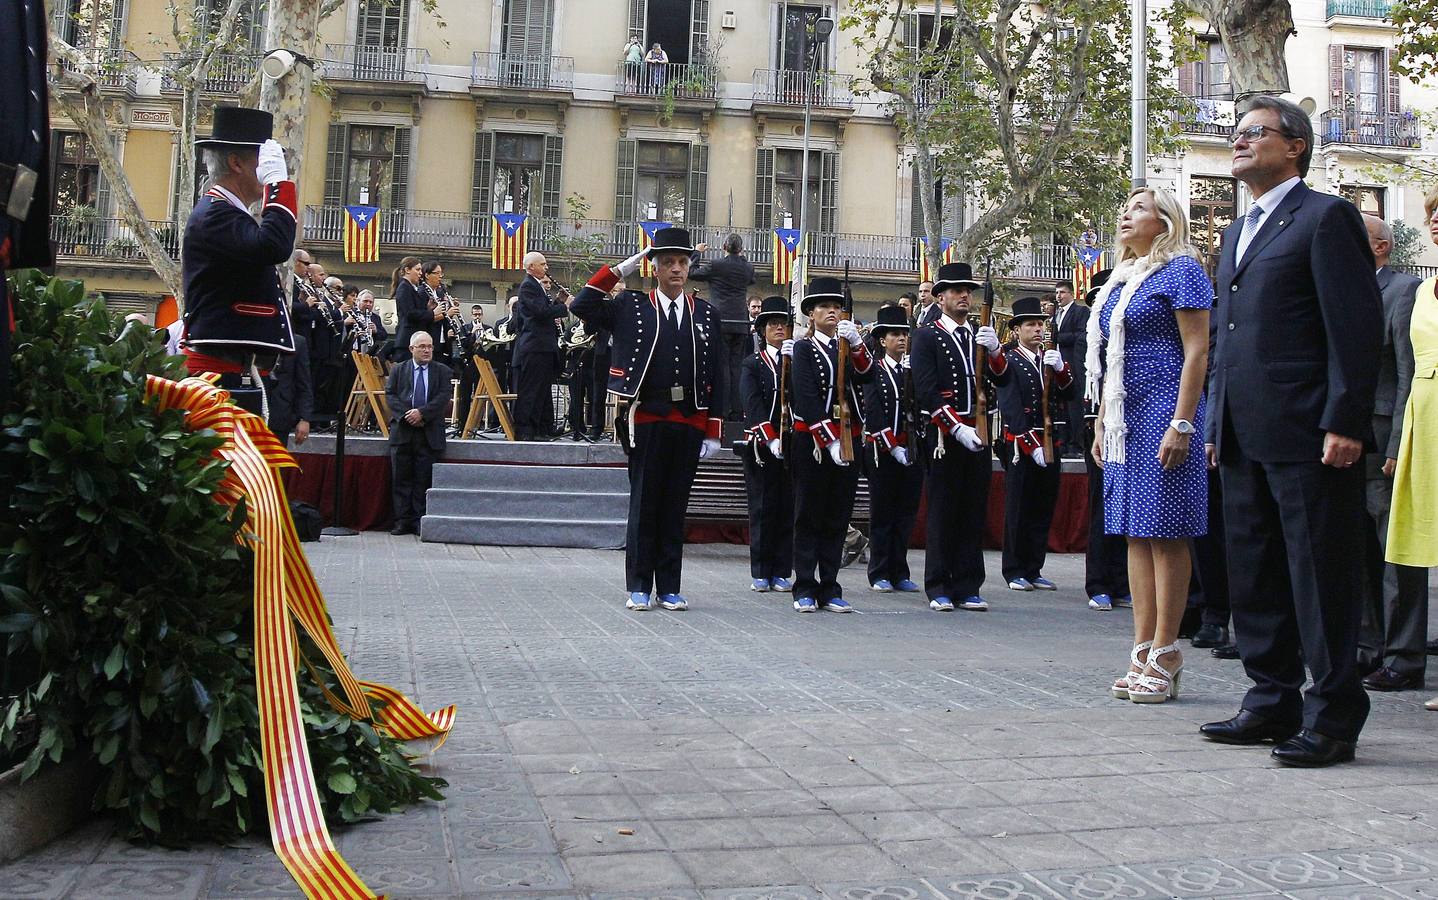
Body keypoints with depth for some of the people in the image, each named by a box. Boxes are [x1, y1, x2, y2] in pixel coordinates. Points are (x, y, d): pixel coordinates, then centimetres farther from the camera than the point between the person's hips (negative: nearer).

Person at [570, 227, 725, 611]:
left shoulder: (706, 315, 9)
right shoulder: (631, 306, 4)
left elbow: (715, 377, 7)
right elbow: (582, 306, -8)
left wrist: (712, 432, 2)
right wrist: (619, 270, -9)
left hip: (690, 424, 2)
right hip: (647, 420, -2)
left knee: (675, 506, 8)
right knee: (643, 504, 4)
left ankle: (669, 588, 15)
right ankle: (638, 587, 12)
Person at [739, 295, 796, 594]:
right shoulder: (752, 364, 8)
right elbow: (753, 405, -6)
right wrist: (770, 439, -19)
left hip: (793, 443, 1)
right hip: (761, 444, -1)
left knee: (788, 508, 2)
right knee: (762, 508, 1)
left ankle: (781, 573, 8)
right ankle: (761, 573, 8)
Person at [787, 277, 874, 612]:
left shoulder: (849, 346, 15)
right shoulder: (803, 348, 1)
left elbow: (868, 374, -6)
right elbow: (806, 398, -11)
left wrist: (856, 343, -21)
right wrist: (829, 441, -18)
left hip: (849, 439, 4)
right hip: (812, 440, -4)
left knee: (838, 518, 6)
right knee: (809, 518, 1)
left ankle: (829, 590, 12)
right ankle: (805, 590, 6)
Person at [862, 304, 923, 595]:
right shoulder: (874, 371, -1)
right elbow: (873, 414, -10)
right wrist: (894, 447, -15)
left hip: (911, 452, 4)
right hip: (882, 452, -4)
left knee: (906, 514, 7)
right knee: (882, 515, 3)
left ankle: (900, 574, 14)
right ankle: (880, 575, 9)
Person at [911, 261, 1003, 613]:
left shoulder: (981, 336, 17)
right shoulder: (926, 336, 0)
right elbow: (926, 391, -10)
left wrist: (995, 351, -15)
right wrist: (958, 429, -17)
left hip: (977, 435, 5)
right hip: (944, 435, -5)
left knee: (974, 513, 6)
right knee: (943, 513, 0)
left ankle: (968, 588, 11)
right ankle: (939, 589, 6)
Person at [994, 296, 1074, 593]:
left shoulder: (1052, 359, 14)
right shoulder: (1009, 362, -5)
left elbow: (1069, 394, 2)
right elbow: (1011, 410, -13)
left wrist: (1061, 369, -15)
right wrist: (1032, 446, -18)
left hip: (1050, 445, 6)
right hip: (1021, 445, -6)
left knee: (1043, 510, 8)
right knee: (1018, 510, 0)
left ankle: (1034, 571, 16)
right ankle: (1015, 572, 7)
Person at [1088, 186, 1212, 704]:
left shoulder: (1181, 270, -5)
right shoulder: (1121, 280, 19)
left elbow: (1197, 352, -11)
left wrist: (1182, 424, -19)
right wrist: (1102, 420, 16)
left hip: (1163, 413, -8)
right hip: (1126, 418, 8)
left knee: (1165, 534, -5)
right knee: (1137, 534, 8)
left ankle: (1164, 656, 0)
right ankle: (1143, 653, 12)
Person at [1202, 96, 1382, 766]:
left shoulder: (1325, 216, -3)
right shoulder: (1238, 233, 23)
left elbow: (1356, 327, -10)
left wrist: (1344, 423, -17)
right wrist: (1218, 426, 19)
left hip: (1305, 435, -8)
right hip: (1245, 439, 9)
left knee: (1321, 578, -2)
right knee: (1255, 579, 12)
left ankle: (1332, 717, 6)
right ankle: (1273, 704, 22)